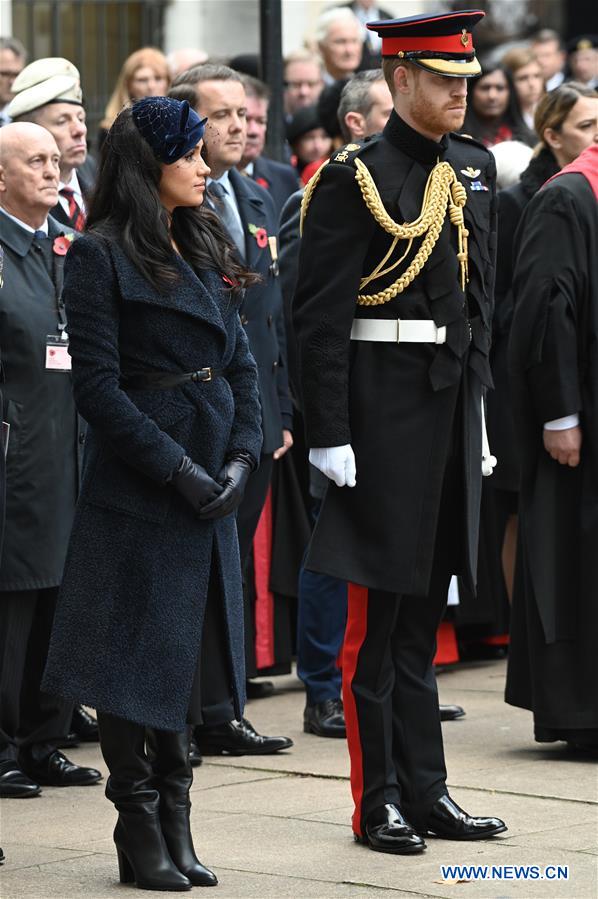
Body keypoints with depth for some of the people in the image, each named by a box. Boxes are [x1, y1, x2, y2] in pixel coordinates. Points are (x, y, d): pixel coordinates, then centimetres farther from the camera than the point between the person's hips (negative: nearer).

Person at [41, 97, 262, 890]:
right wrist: (178, 469, -16)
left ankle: (176, 825, 17)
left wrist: (241, 459, -2)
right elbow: (98, 386, -13)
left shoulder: (207, 250, 13)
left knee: (188, 651, 10)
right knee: (136, 655, -2)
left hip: (211, 479, 7)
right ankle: (140, 832, 6)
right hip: (136, 488, -7)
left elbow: (242, 364, 13)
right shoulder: (102, 255, -8)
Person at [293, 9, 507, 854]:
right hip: (384, 410, -7)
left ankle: (426, 791, 18)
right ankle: (379, 800, 7)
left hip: (454, 405, 7)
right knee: (376, 616, 0)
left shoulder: (473, 169, 12)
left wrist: (480, 415, 17)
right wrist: (329, 434, -16)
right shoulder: (355, 178, -10)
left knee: (424, 609, 13)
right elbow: (319, 317, -13)